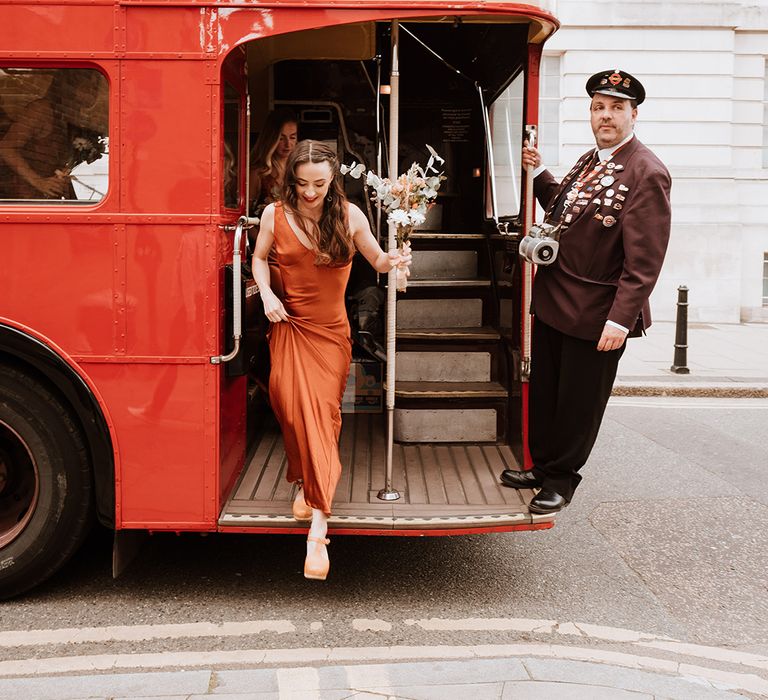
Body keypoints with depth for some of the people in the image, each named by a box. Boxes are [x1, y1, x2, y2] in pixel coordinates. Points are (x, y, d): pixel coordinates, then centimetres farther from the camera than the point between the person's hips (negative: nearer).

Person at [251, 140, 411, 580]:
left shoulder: (349, 216, -4)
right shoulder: (276, 214, -2)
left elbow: (376, 259, 6)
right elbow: (260, 257, 13)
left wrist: (393, 261, -17)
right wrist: (267, 295, -3)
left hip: (331, 330, -1)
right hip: (290, 326, 1)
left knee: (323, 415, -6)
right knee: (291, 405, -12)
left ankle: (317, 530, -9)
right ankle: (306, 482, 19)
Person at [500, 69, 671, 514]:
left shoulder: (647, 173, -17)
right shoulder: (589, 161, 11)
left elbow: (644, 258, -22)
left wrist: (621, 318, -26)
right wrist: (539, 173, 9)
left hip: (594, 314, -8)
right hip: (553, 301, 8)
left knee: (578, 402, 9)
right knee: (543, 393, 18)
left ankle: (561, 480, 26)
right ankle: (543, 466, 35)